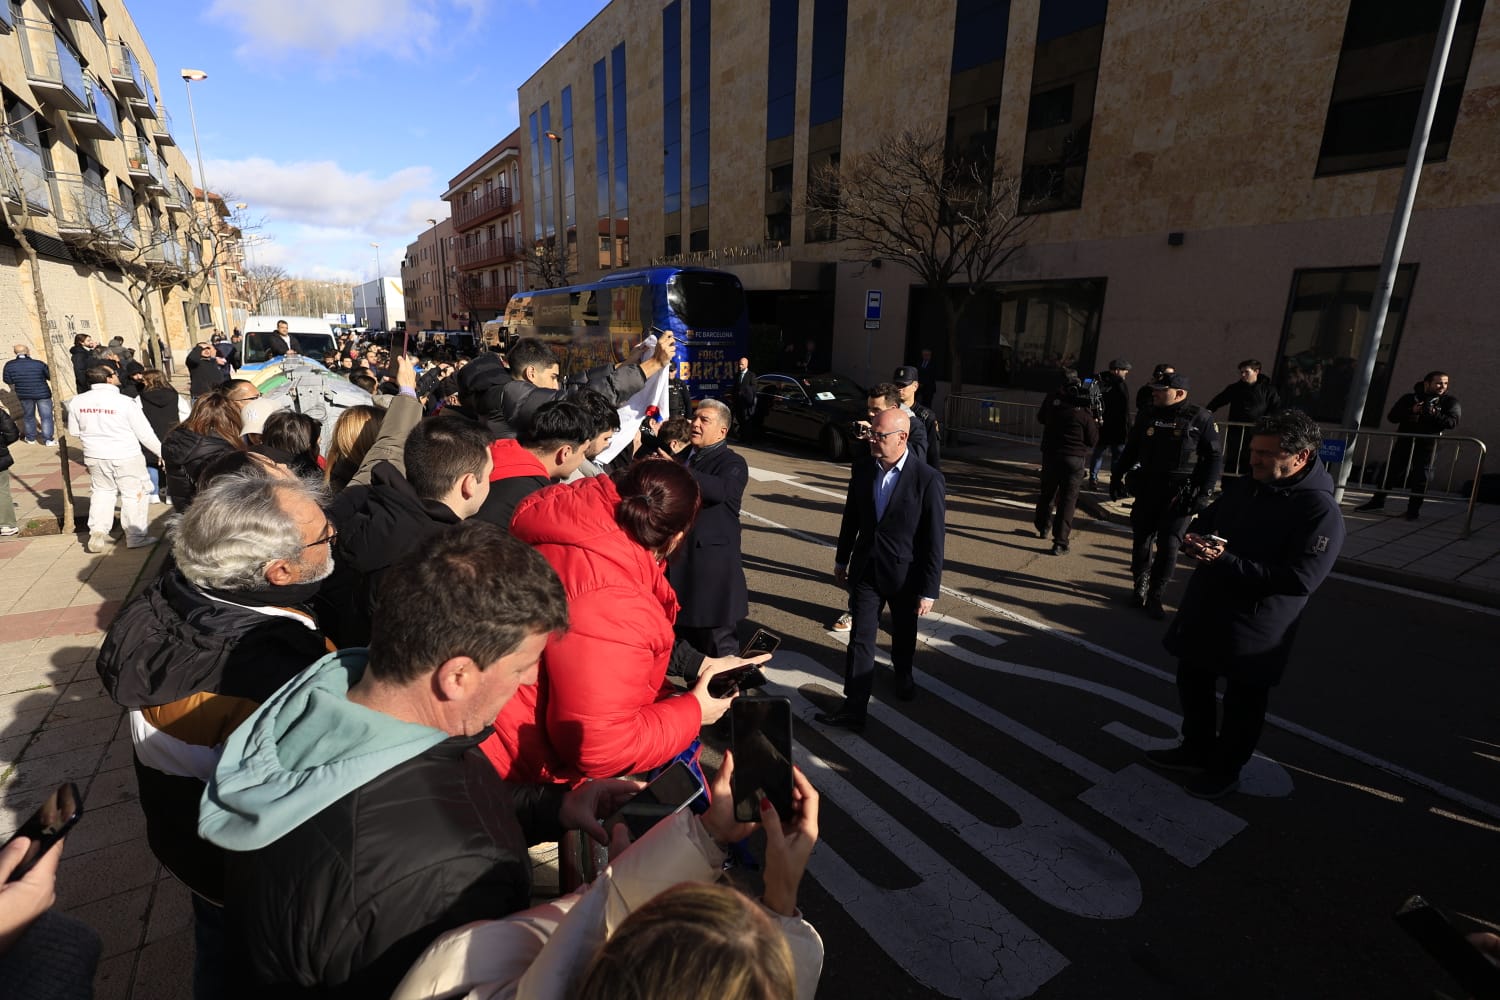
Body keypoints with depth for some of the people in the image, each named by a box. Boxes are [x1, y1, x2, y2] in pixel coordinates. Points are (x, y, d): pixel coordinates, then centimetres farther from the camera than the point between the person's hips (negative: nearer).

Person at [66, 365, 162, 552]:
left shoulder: (77, 402, -3)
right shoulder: (125, 402, -17)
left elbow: (74, 431, 8)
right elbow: (144, 433, -12)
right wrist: (161, 451, 1)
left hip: (94, 456, 5)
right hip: (126, 456, -5)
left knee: (101, 491, 21)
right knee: (133, 494, 6)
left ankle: (97, 533, 13)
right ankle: (135, 536, 11)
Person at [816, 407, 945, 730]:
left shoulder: (928, 479, -18)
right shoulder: (862, 470, -4)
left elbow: (934, 540, -15)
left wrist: (929, 590, -13)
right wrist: (841, 560, 15)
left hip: (904, 573, -2)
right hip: (865, 569, 3)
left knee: (904, 634, 20)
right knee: (860, 639, 1)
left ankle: (903, 675, 50)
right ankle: (853, 709, 9)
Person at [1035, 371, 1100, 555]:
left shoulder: (1053, 398, -4)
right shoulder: (1084, 410, -13)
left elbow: (1040, 417, 15)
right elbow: (1093, 440, -4)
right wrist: (1095, 423, 10)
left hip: (1050, 455, 3)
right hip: (1075, 458, -3)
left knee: (1047, 493, 20)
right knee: (1068, 500, 1)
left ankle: (1042, 527, 39)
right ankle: (1060, 542, -1)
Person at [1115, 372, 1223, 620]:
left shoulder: (1200, 418, -5)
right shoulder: (1147, 415, 5)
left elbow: (1215, 457, -4)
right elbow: (1131, 449, 16)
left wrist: (1204, 493, -9)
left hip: (1180, 493, -3)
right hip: (1147, 488, 3)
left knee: (1169, 545, -5)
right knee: (1141, 541, 8)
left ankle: (1154, 596, 9)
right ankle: (1140, 588, 26)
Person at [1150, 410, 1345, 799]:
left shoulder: (1320, 511, -19)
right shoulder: (1243, 488, 4)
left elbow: (1301, 579, -26)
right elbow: (1205, 521, 17)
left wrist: (1226, 562, -30)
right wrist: (1198, 539, -7)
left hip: (1255, 628, -7)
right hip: (1205, 613, 7)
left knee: (1242, 703, 13)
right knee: (1192, 684, 21)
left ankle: (1224, 770, 33)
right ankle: (1196, 749, 42)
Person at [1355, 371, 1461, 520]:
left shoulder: (1450, 401, 2)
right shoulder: (1409, 398, 7)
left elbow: (1452, 423, -10)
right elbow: (1391, 417, -1)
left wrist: (1433, 413, -23)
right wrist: (1411, 411, -15)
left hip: (1427, 444, -2)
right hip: (1404, 441, 2)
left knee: (1421, 476, -1)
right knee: (1389, 469, 5)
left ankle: (1414, 509, 8)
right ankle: (1378, 501, 18)